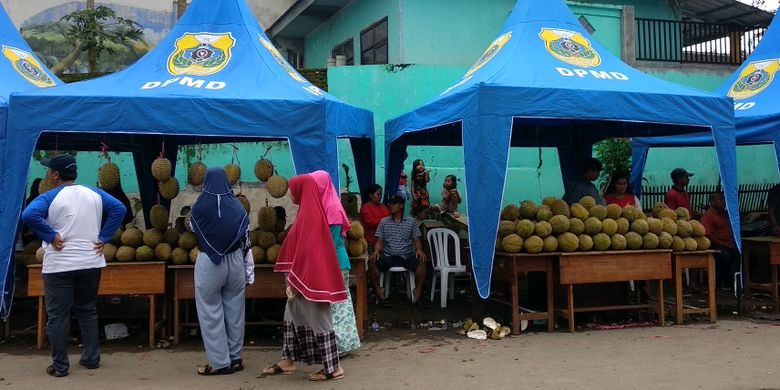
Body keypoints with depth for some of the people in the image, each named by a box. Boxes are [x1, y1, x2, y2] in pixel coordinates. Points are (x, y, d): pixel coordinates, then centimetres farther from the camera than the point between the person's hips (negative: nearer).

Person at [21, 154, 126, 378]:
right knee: (88, 312, 17)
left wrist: (50, 236, -15)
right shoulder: (94, 194, 5)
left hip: (59, 266, -4)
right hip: (90, 263, 5)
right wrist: (103, 237, 0)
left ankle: (60, 366, 10)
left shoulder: (50, 197, -8)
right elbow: (119, 209, 1)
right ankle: (91, 358, 20)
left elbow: (29, 215, -25)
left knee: (57, 316, 5)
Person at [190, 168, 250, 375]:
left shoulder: (200, 206, -10)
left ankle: (220, 362, 7)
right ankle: (235, 358, 20)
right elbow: (246, 242, 1)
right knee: (234, 310, 12)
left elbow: (192, 228, 11)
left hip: (208, 263, -3)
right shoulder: (237, 206, -3)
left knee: (211, 311, 5)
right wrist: (249, 272, 9)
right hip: (234, 261, 3)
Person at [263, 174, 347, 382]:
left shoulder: (309, 214, -18)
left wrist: (294, 280, -19)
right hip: (304, 278, 10)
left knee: (318, 321, -2)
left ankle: (333, 368, 7)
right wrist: (293, 279, 20)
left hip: (308, 279, -10)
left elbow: (305, 251, -22)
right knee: (293, 317, 16)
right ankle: (287, 361, 25)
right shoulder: (309, 211, 13)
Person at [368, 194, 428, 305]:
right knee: (372, 261, -29)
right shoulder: (384, 222, 11)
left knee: (422, 261, -31)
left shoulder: (411, 221, 11)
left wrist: (419, 250, -15)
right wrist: (376, 251, -15)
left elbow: (416, 240, 7)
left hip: (407, 256, 0)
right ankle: (379, 291, -19)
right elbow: (379, 241, 7)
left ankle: (418, 291, -23)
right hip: (388, 256, 1)